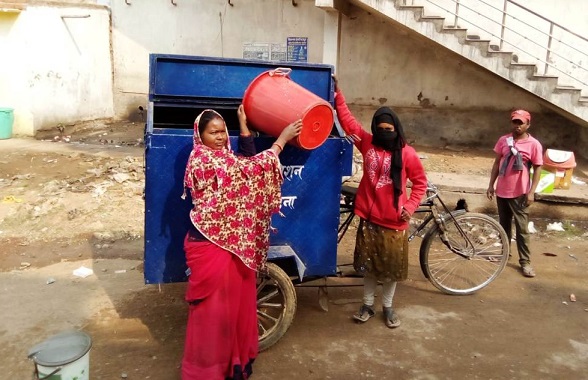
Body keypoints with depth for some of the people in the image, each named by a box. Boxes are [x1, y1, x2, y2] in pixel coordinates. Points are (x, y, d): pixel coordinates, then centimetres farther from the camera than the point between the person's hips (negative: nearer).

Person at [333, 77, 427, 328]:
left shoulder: (407, 153, -7)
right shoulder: (367, 143, -1)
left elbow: (420, 182, 3)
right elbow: (347, 120, 2)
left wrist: (411, 207, -7)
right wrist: (337, 95, -4)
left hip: (394, 221, -1)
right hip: (369, 218, 2)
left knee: (392, 267, 11)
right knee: (369, 265, 14)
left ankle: (388, 307, 31)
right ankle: (367, 305, 31)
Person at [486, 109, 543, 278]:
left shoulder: (534, 144, -7)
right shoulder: (503, 140, 3)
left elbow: (537, 169, -5)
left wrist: (531, 192, -11)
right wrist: (491, 185, 5)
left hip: (520, 193, -4)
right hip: (502, 191, 4)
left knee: (522, 228, 1)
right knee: (504, 225, 17)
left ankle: (525, 261, 9)